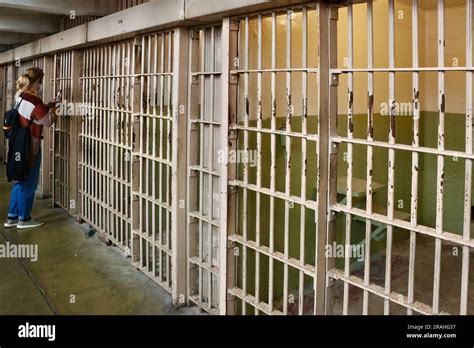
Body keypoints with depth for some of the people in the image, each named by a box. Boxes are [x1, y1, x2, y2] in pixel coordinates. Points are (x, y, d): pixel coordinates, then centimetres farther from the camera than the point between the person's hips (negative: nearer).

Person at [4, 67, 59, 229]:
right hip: (30, 146, -9)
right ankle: (24, 219, 15)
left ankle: (12, 217, 24)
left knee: (21, 181, 17)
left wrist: (48, 106, 15)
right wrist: (53, 109, 2)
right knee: (29, 183, 4)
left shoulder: (20, 96, 6)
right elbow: (48, 122, -13)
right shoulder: (34, 100, -21)